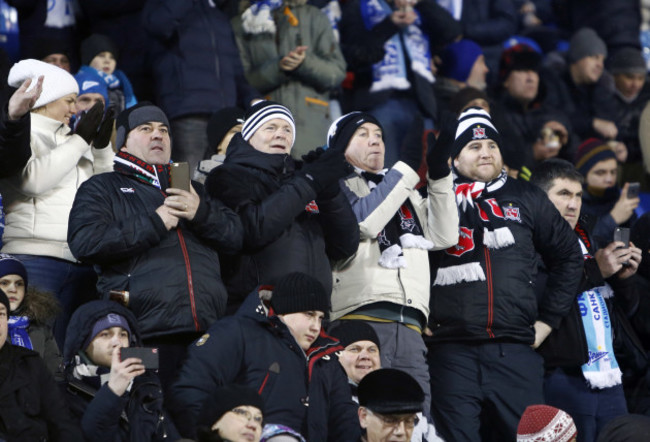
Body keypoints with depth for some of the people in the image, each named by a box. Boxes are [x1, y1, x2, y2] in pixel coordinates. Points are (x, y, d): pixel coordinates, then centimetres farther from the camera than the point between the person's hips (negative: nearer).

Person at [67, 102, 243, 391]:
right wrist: (154, 224, -7)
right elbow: (85, 242, -5)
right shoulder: (102, 189, 14)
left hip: (207, 333, 4)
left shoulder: (191, 190, 28)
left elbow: (236, 235, 17)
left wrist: (202, 213, -4)